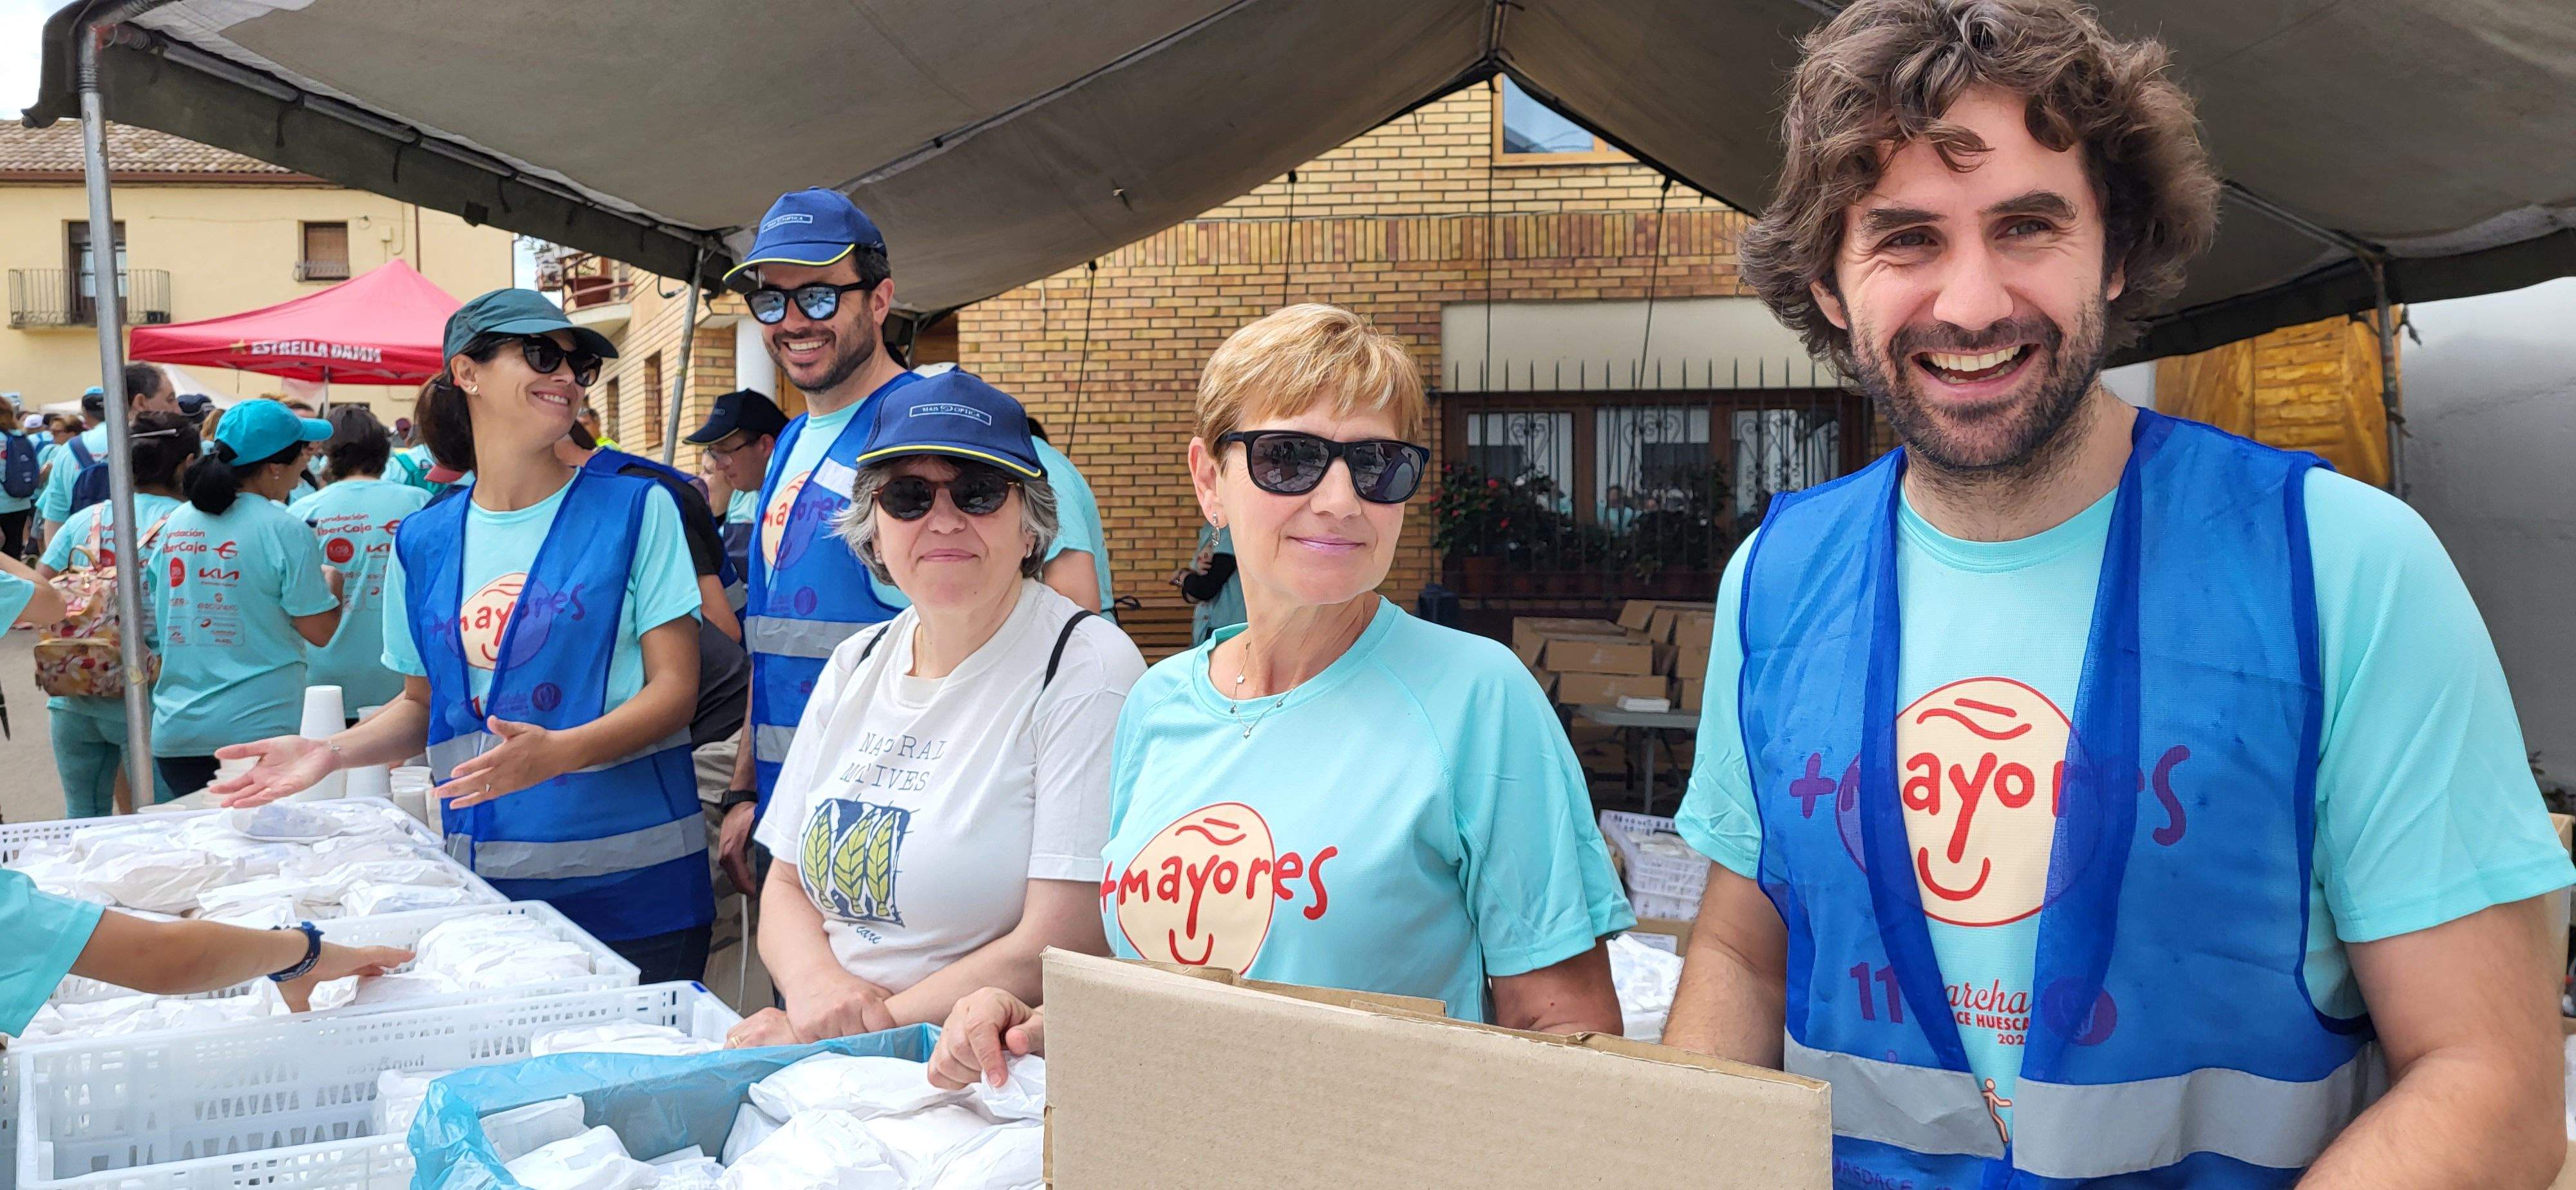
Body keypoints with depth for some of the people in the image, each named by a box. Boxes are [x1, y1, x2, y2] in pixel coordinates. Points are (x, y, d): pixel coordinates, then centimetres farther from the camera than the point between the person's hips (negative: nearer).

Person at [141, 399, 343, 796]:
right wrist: (332, 583, 11)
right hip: (257, 730, -6)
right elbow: (320, 632, -8)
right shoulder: (286, 531, -12)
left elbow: (156, 628, 17)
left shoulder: (174, 524, 7)